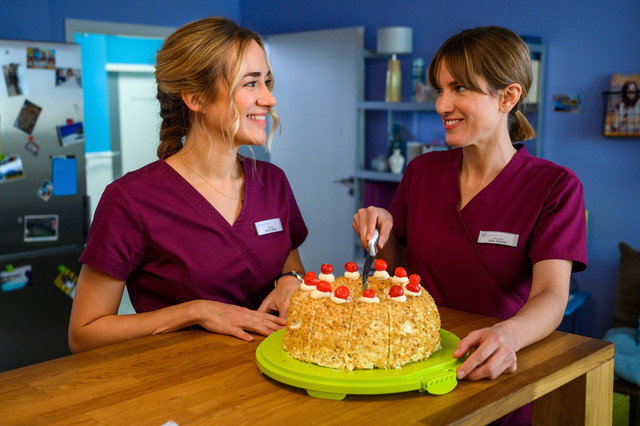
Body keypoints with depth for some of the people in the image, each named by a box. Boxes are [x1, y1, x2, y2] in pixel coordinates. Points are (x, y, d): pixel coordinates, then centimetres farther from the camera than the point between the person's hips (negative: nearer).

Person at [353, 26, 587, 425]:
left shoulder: (555, 186, -3)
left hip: (497, 376, -2)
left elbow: (552, 295, -15)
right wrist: (383, 238, -6)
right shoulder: (422, 171, 9)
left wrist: (509, 335, -36)